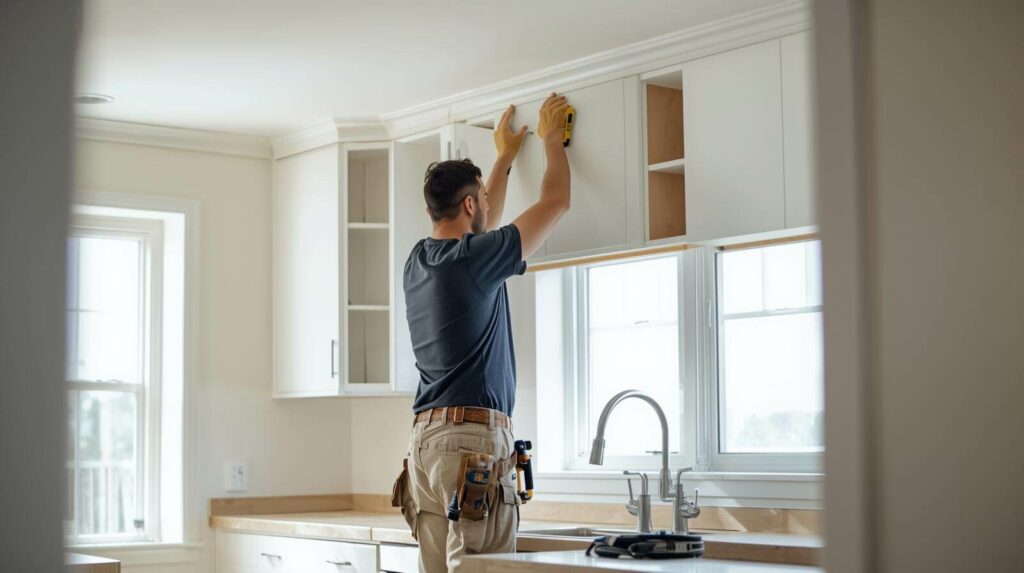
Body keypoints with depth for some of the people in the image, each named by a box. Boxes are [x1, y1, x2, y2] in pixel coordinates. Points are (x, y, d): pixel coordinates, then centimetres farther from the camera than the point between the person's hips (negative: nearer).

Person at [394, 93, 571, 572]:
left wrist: (505, 157, 45)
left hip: (424, 438, 9)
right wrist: (551, 138, 20)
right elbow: (555, 202, 2)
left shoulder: (417, 261, 14)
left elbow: (480, 228, 35)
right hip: (473, 439, -9)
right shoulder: (474, 259, -8)